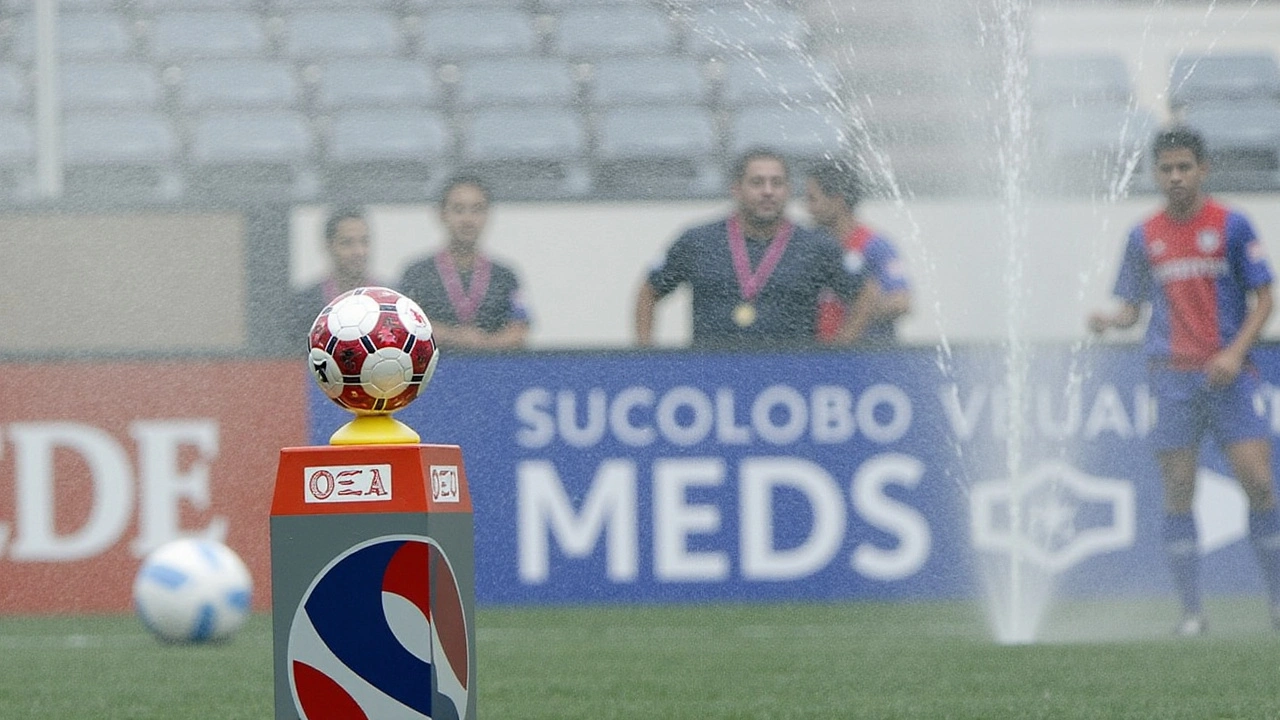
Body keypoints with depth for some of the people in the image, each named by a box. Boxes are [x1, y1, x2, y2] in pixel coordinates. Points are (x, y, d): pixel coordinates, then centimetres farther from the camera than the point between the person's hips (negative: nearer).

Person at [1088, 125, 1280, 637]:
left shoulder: (1231, 226, 1)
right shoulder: (1144, 238, 9)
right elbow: (1132, 306, 15)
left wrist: (1235, 353, -12)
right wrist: (1108, 320, -8)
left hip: (1227, 376, -2)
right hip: (1171, 378, 2)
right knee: (1178, 493, -1)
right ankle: (1191, 610, 4)